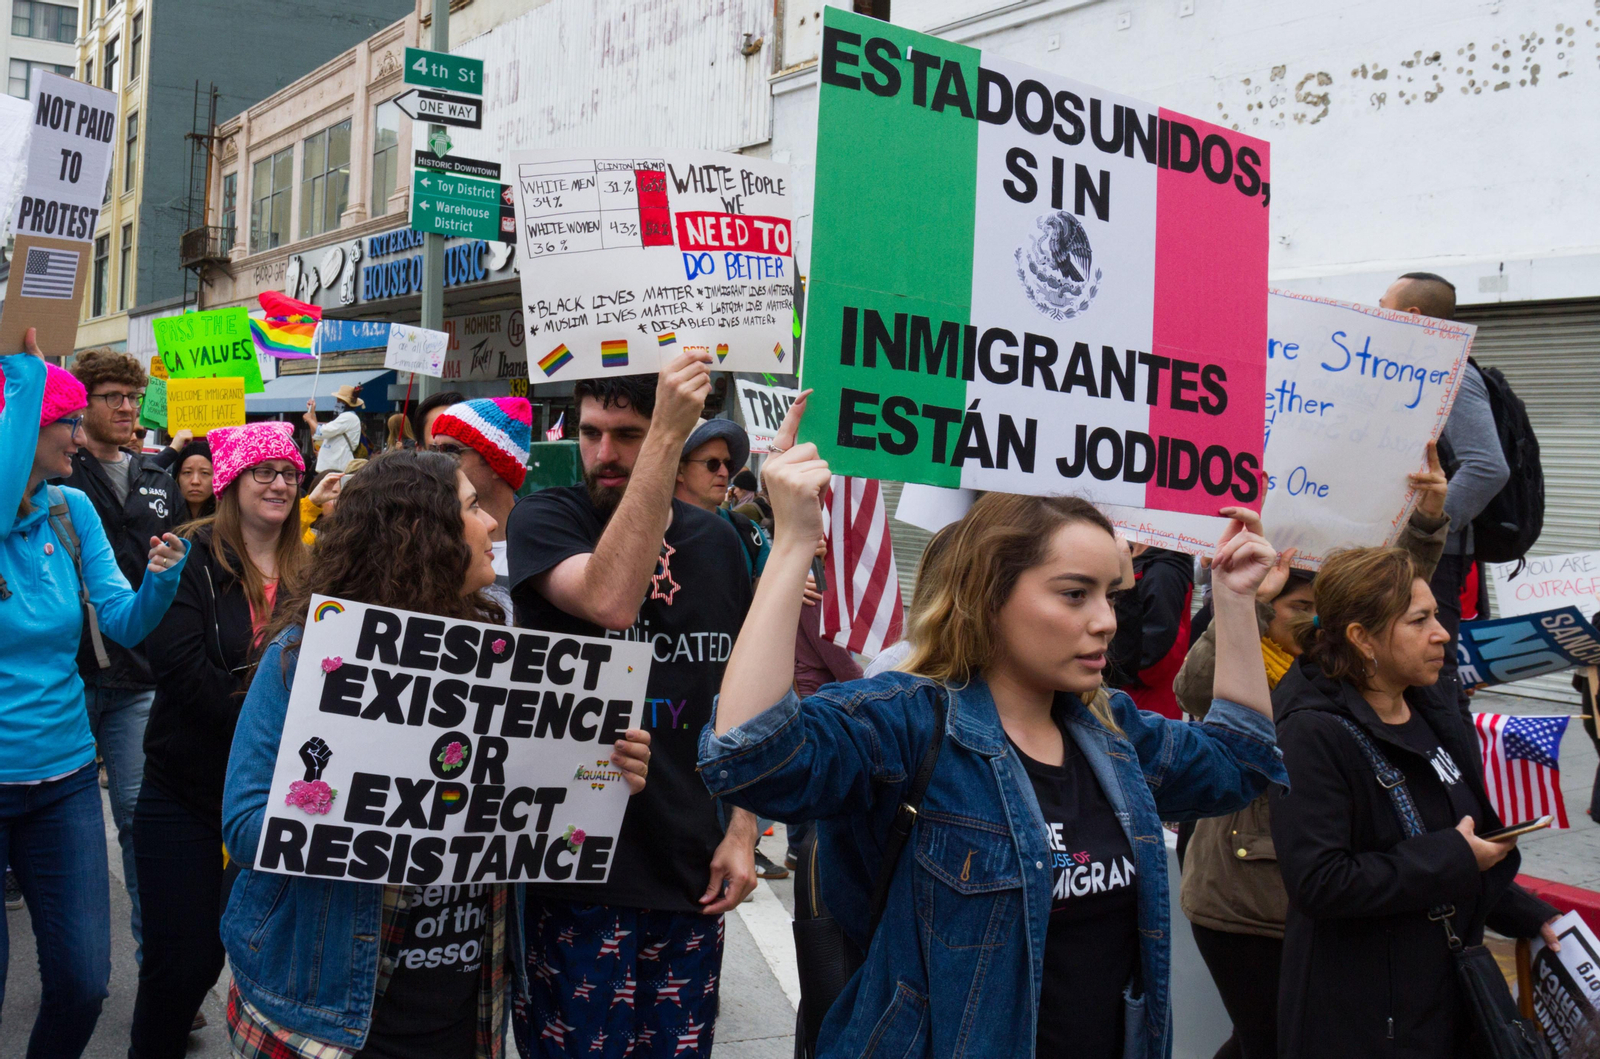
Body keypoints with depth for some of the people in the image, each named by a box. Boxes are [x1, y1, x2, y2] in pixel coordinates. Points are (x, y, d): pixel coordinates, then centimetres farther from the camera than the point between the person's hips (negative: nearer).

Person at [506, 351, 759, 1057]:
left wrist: (741, 832, 4)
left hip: (689, 867, 4)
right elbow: (610, 600, -28)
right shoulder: (543, 518, -6)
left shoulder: (715, 540, 6)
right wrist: (667, 436, -29)